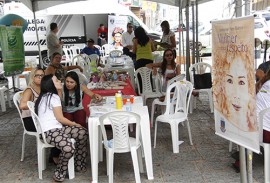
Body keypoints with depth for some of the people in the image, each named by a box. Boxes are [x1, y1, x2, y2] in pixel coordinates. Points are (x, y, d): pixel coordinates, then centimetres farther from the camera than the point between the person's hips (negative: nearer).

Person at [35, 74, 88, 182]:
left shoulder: (45, 96, 21)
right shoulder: (53, 97, -10)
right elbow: (60, 118, -10)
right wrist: (75, 124, 3)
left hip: (57, 128, 10)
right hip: (50, 131, -10)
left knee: (82, 132, -3)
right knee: (69, 148, -35)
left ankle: (79, 165, 10)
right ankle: (59, 174, -10)